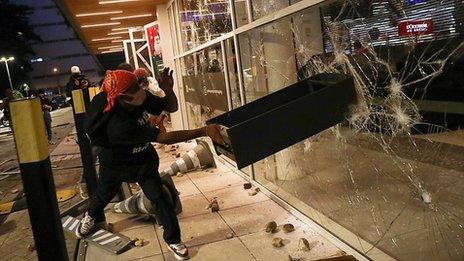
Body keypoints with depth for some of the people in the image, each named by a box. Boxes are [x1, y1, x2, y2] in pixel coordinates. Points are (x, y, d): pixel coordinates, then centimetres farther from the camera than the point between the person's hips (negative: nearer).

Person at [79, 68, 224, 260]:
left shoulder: (142, 98, -26)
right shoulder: (119, 124, -44)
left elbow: (171, 107, -11)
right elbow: (166, 138, -47)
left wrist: (168, 90, -35)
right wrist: (204, 131, -51)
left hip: (143, 159, 4)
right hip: (115, 164, -3)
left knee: (159, 198, -4)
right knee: (103, 194, 24)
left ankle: (173, 240, 15)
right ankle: (91, 216, 59)